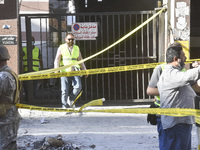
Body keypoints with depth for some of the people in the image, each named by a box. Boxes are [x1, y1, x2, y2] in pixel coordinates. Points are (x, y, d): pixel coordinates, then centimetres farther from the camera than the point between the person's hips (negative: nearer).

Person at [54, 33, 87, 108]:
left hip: (75, 72, 2)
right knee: (65, 91, -4)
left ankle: (70, 99, 9)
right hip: (65, 72, -2)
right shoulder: (61, 48, 5)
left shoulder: (77, 48, 15)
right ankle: (65, 106, 6)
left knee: (78, 87, -15)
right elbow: (57, 60, 1)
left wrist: (84, 70, 17)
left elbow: (80, 60, 22)